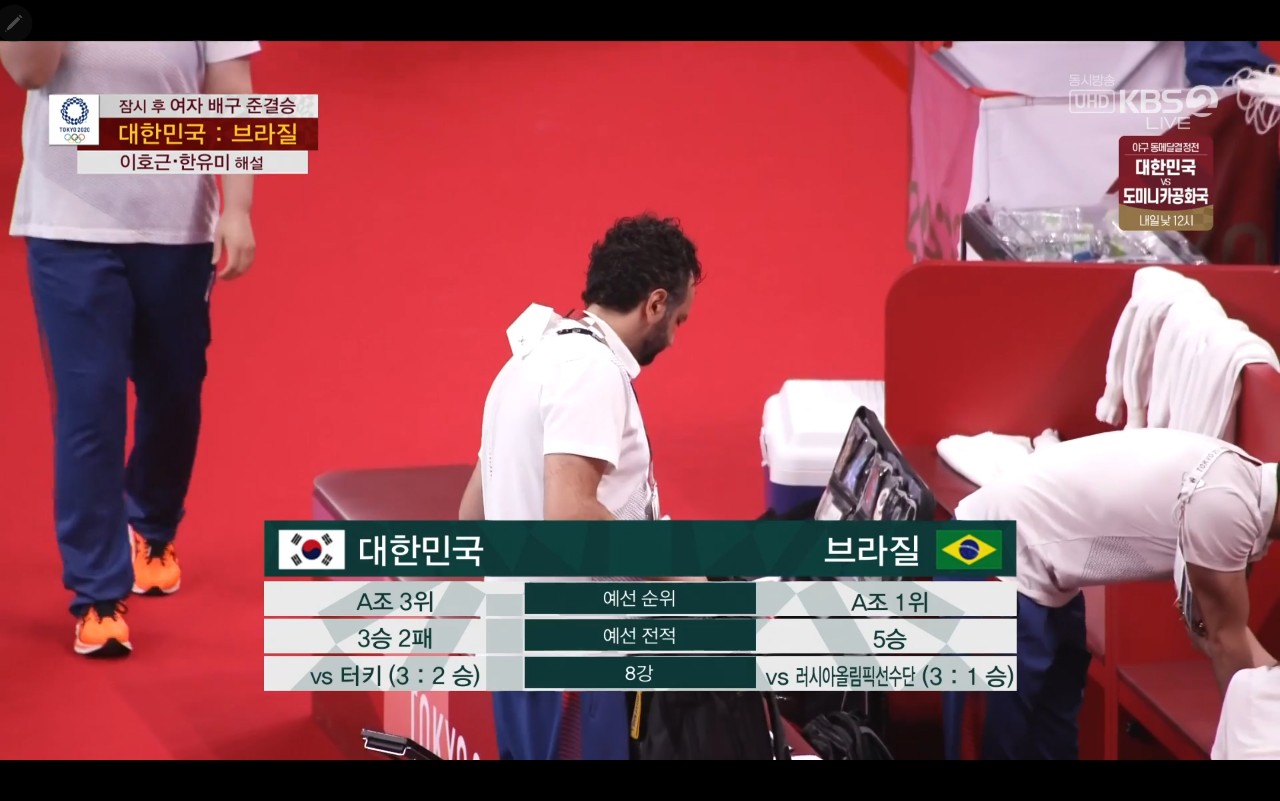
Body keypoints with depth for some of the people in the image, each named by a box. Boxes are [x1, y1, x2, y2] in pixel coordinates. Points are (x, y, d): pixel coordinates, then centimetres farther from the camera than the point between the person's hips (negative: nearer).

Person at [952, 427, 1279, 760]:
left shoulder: (1235, 475, 4)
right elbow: (1225, 638, -13)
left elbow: (1208, 621, 11)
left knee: (1056, 713, 19)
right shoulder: (1225, 504, -26)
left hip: (1032, 554, 10)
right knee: (1012, 733, -4)